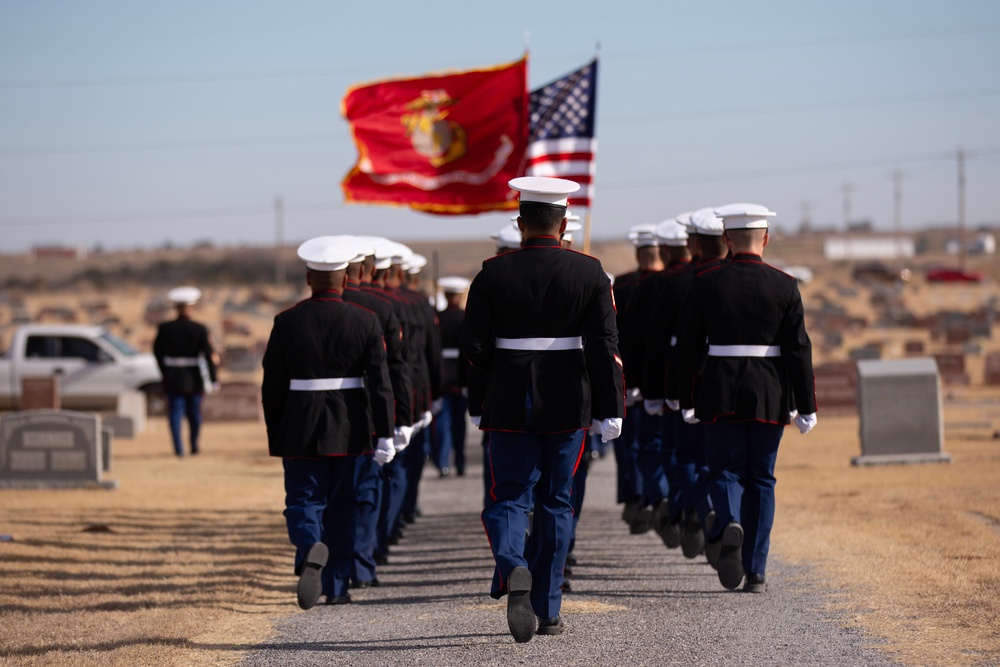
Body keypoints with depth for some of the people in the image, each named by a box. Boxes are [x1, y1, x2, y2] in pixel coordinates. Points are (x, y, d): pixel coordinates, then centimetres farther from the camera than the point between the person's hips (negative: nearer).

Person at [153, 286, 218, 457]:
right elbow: (209, 355, -8)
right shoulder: (199, 329, -8)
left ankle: (179, 448, -10)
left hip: (173, 378, 0)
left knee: (176, 412, 1)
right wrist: (213, 380, -3)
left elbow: (158, 352, 4)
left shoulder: (164, 329, -6)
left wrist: (165, 373, 18)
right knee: (194, 411, 15)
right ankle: (194, 445, 27)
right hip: (194, 378, 0)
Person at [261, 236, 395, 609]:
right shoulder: (365, 321, -4)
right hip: (349, 432, 1)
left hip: (300, 432, -1)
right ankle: (336, 588, 16)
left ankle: (310, 549, -28)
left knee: (303, 503, 4)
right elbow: (380, 383, -7)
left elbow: (272, 386, 0)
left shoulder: (287, 322, -4)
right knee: (342, 508, 13)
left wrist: (275, 435, 11)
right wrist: (385, 435, -4)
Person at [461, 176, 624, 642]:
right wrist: (610, 410, -2)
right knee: (554, 502, 12)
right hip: (568, 407, 1)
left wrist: (477, 406, 7)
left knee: (508, 498, 5)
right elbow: (604, 346, -6)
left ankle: (513, 569, -26)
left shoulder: (493, 274, -3)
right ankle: (547, 609, 14)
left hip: (509, 406, -1)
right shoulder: (590, 273, -3)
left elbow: (474, 347, -3)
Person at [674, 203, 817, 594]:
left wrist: (688, 401, 8)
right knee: (760, 478, 9)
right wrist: (806, 407, 0)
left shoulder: (705, 283, -2)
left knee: (725, 470, 9)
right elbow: (798, 349, -4)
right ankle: (755, 572, 9)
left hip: (721, 395, 0)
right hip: (769, 396, 0)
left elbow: (689, 346, 0)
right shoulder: (784, 286, -3)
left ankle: (730, 524, -24)